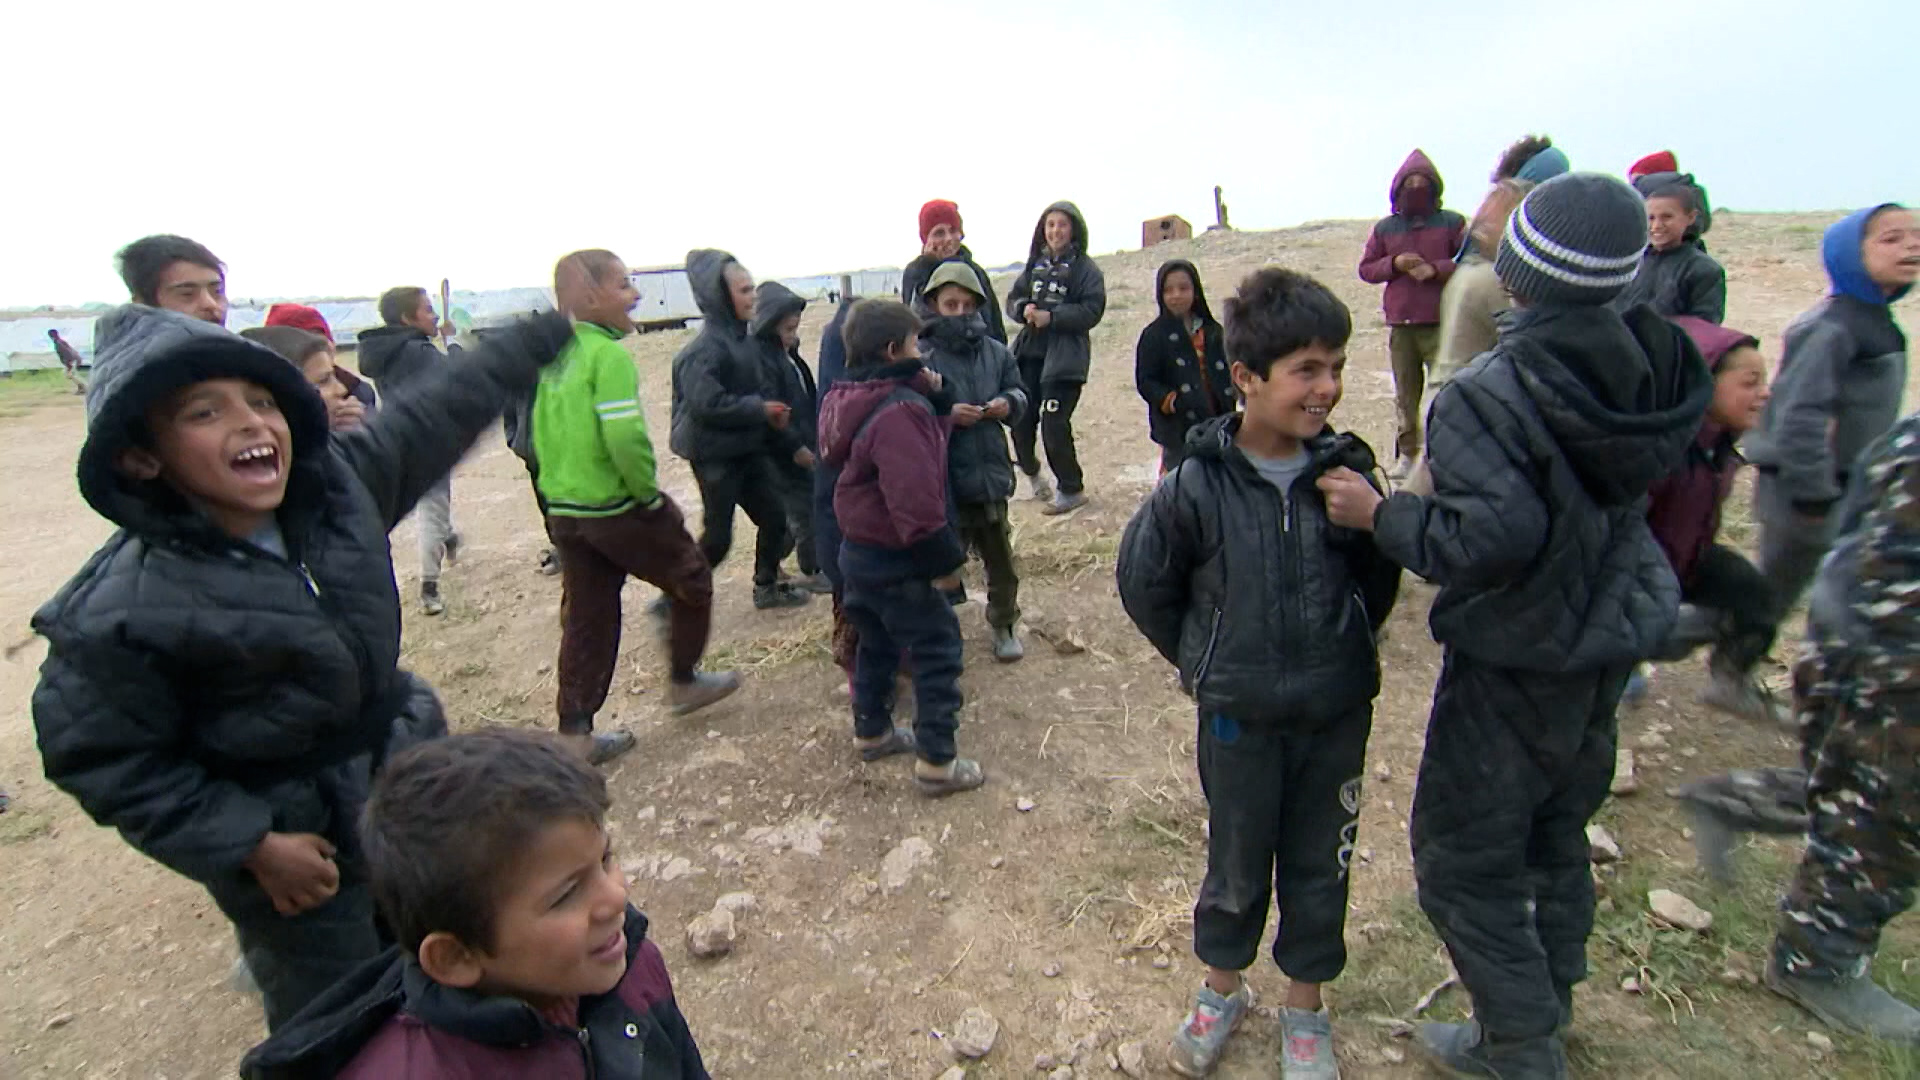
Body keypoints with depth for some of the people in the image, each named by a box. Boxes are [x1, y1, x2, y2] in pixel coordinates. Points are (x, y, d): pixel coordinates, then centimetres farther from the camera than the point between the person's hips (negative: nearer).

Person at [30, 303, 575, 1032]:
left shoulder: (337, 482, -12)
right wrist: (250, 846, -16)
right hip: (292, 843, -6)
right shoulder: (124, 608, -26)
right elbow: (103, 759, -15)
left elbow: (442, 414, 1)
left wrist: (539, 340, 10)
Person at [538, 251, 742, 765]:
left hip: (563, 510, 8)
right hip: (618, 508, -8)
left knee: (586, 617, 15)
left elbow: (540, 431, 15)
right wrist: (649, 492, -14)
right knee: (691, 578, 15)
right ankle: (683, 681, 28)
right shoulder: (608, 355, -18)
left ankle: (574, 730, 19)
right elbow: (626, 437, -28)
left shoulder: (554, 357, 8)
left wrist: (559, 485, 19)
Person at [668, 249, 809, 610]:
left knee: (774, 518, 12)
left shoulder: (741, 336, 7)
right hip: (714, 455, -8)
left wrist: (772, 409, -3)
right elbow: (707, 403, -28)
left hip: (747, 450, 8)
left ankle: (767, 587, 31)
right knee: (717, 539, -3)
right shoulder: (706, 347, -20)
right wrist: (761, 409, -19)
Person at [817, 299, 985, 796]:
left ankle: (872, 732, 39)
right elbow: (915, 499, -30)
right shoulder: (899, 412, -25)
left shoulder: (847, 399, 6)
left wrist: (923, 391, -2)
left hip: (858, 550, 10)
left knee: (877, 643, 24)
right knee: (937, 652, 2)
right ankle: (936, 762, 8)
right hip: (898, 562, -9)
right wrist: (943, 559, -21)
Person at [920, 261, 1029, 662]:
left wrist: (1008, 404, -9)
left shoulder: (995, 351, 3)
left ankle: (1004, 624, 37)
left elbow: (1018, 392, 12)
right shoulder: (920, 356, -10)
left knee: (1001, 560, 17)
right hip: (943, 479, -4)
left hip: (990, 475, 4)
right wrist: (946, 414, -23)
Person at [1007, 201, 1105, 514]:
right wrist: (1024, 309, -7)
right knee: (1021, 418, 5)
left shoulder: (1086, 268, -3)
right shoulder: (1036, 263, 14)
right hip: (1029, 352, 5)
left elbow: (1092, 311, -12)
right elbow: (1013, 297, 15)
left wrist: (1051, 317, -18)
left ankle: (1072, 490, 9)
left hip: (1065, 356, -5)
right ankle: (1031, 471, 34)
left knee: (1054, 424, -9)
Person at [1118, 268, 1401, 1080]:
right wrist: (1204, 663, 2)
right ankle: (1222, 988, 44)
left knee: (1319, 863, 18)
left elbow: (1379, 577, 6)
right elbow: (1144, 584, -4)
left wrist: (1344, 650, 7)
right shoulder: (1196, 486, -18)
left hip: (1338, 710, 3)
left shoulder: (1346, 466, -9)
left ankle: (1304, 1006, 42)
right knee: (1236, 862, 17)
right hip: (1238, 716, -2)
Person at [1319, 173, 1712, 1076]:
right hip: (1610, 644, 8)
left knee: (1463, 862, 9)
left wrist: (1381, 514, -23)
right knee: (1556, 834, 26)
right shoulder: (1650, 367, -4)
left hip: (1515, 662, -8)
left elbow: (1496, 536, -36)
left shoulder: (1487, 395, -27)